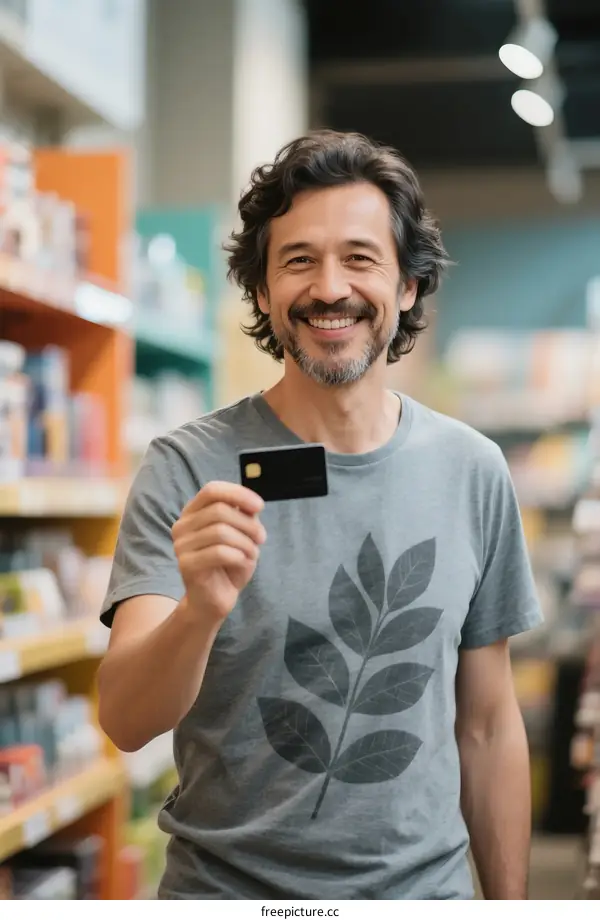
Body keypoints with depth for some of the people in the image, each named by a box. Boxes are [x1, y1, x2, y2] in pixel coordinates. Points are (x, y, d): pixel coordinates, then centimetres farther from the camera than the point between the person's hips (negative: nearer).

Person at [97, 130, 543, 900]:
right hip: (226, 886, -2)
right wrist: (201, 610, -38)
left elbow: (488, 726, 4)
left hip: (424, 888, 3)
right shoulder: (187, 472, -11)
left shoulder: (473, 472, -2)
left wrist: (509, 902, 5)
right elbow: (127, 722, -20)